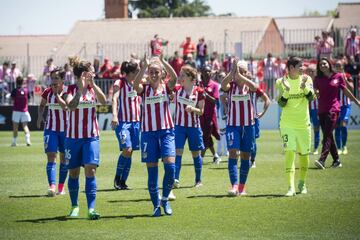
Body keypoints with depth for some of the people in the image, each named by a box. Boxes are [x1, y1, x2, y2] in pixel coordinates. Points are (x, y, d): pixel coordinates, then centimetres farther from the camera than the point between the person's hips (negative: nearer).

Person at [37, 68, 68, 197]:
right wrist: (40, 116, -2)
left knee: (64, 157, 8)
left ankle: (61, 186, 22)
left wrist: (57, 94, -25)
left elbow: (67, 107, -25)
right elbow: (42, 105, 16)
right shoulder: (47, 92, -2)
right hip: (51, 129, 1)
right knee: (51, 156, -13)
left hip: (65, 129, -1)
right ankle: (52, 186, -24)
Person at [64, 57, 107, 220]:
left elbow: (103, 101, -15)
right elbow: (70, 106, -22)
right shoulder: (71, 89, -4)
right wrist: (81, 88, -27)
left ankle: (91, 208, -16)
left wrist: (92, 84, -20)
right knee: (73, 173, 7)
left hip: (91, 137, 1)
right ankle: (74, 206, 24)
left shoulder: (93, 88, 3)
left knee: (90, 170, -12)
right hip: (73, 137, -1)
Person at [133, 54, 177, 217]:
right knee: (152, 170, 0)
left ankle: (165, 199, 5)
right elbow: (135, 85, -20)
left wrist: (163, 62, -27)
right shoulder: (144, 89, 4)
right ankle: (156, 205, 9)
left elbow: (174, 77, -17)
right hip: (148, 132, 0)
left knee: (170, 165, -15)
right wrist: (144, 67, -29)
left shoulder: (166, 87, 5)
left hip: (166, 131, 0)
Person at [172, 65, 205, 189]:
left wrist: (192, 109, -22)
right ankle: (175, 179, -20)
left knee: (195, 153, 9)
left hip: (193, 126, -1)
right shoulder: (177, 89, 2)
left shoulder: (199, 91, -4)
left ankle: (198, 180, 22)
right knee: (177, 152, -12)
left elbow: (201, 111, -3)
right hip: (179, 126, 1)